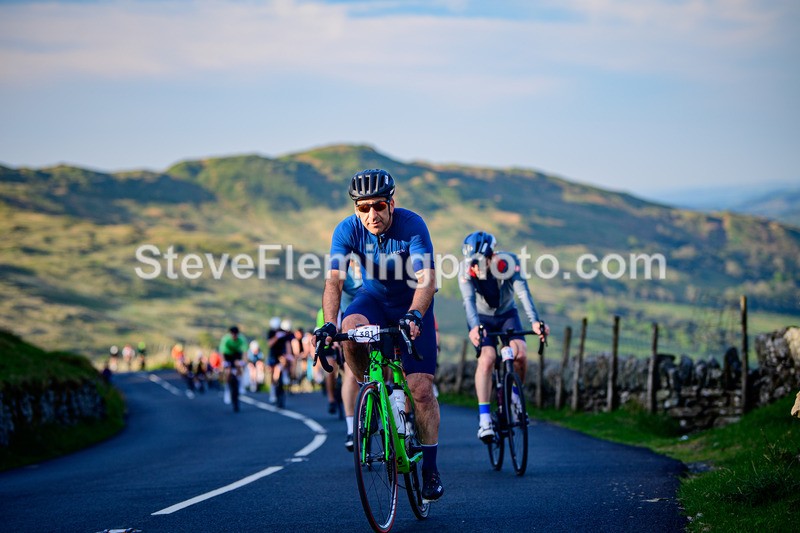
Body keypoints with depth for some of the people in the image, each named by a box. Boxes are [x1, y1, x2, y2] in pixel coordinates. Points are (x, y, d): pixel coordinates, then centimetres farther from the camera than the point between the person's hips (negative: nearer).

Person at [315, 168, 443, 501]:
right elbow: (334, 281, -28)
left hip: (412, 304, -2)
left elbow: (426, 280, -35)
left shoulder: (412, 225, -27)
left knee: (421, 388, -10)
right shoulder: (347, 230, -20)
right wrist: (329, 324, -44)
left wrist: (414, 316, -53)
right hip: (374, 299, 2)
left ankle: (430, 468, 4)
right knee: (350, 327, -34)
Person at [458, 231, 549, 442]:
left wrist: (534, 321, -53)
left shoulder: (507, 263, -28)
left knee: (520, 354, -21)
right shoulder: (467, 272, -28)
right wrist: (474, 327, -61)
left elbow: (523, 292, -38)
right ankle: (484, 418, -24)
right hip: (481, 318, -1)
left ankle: (514, 396, 9)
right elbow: (469, 300, -41)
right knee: (487, 358, -24)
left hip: (507, 314, 1)